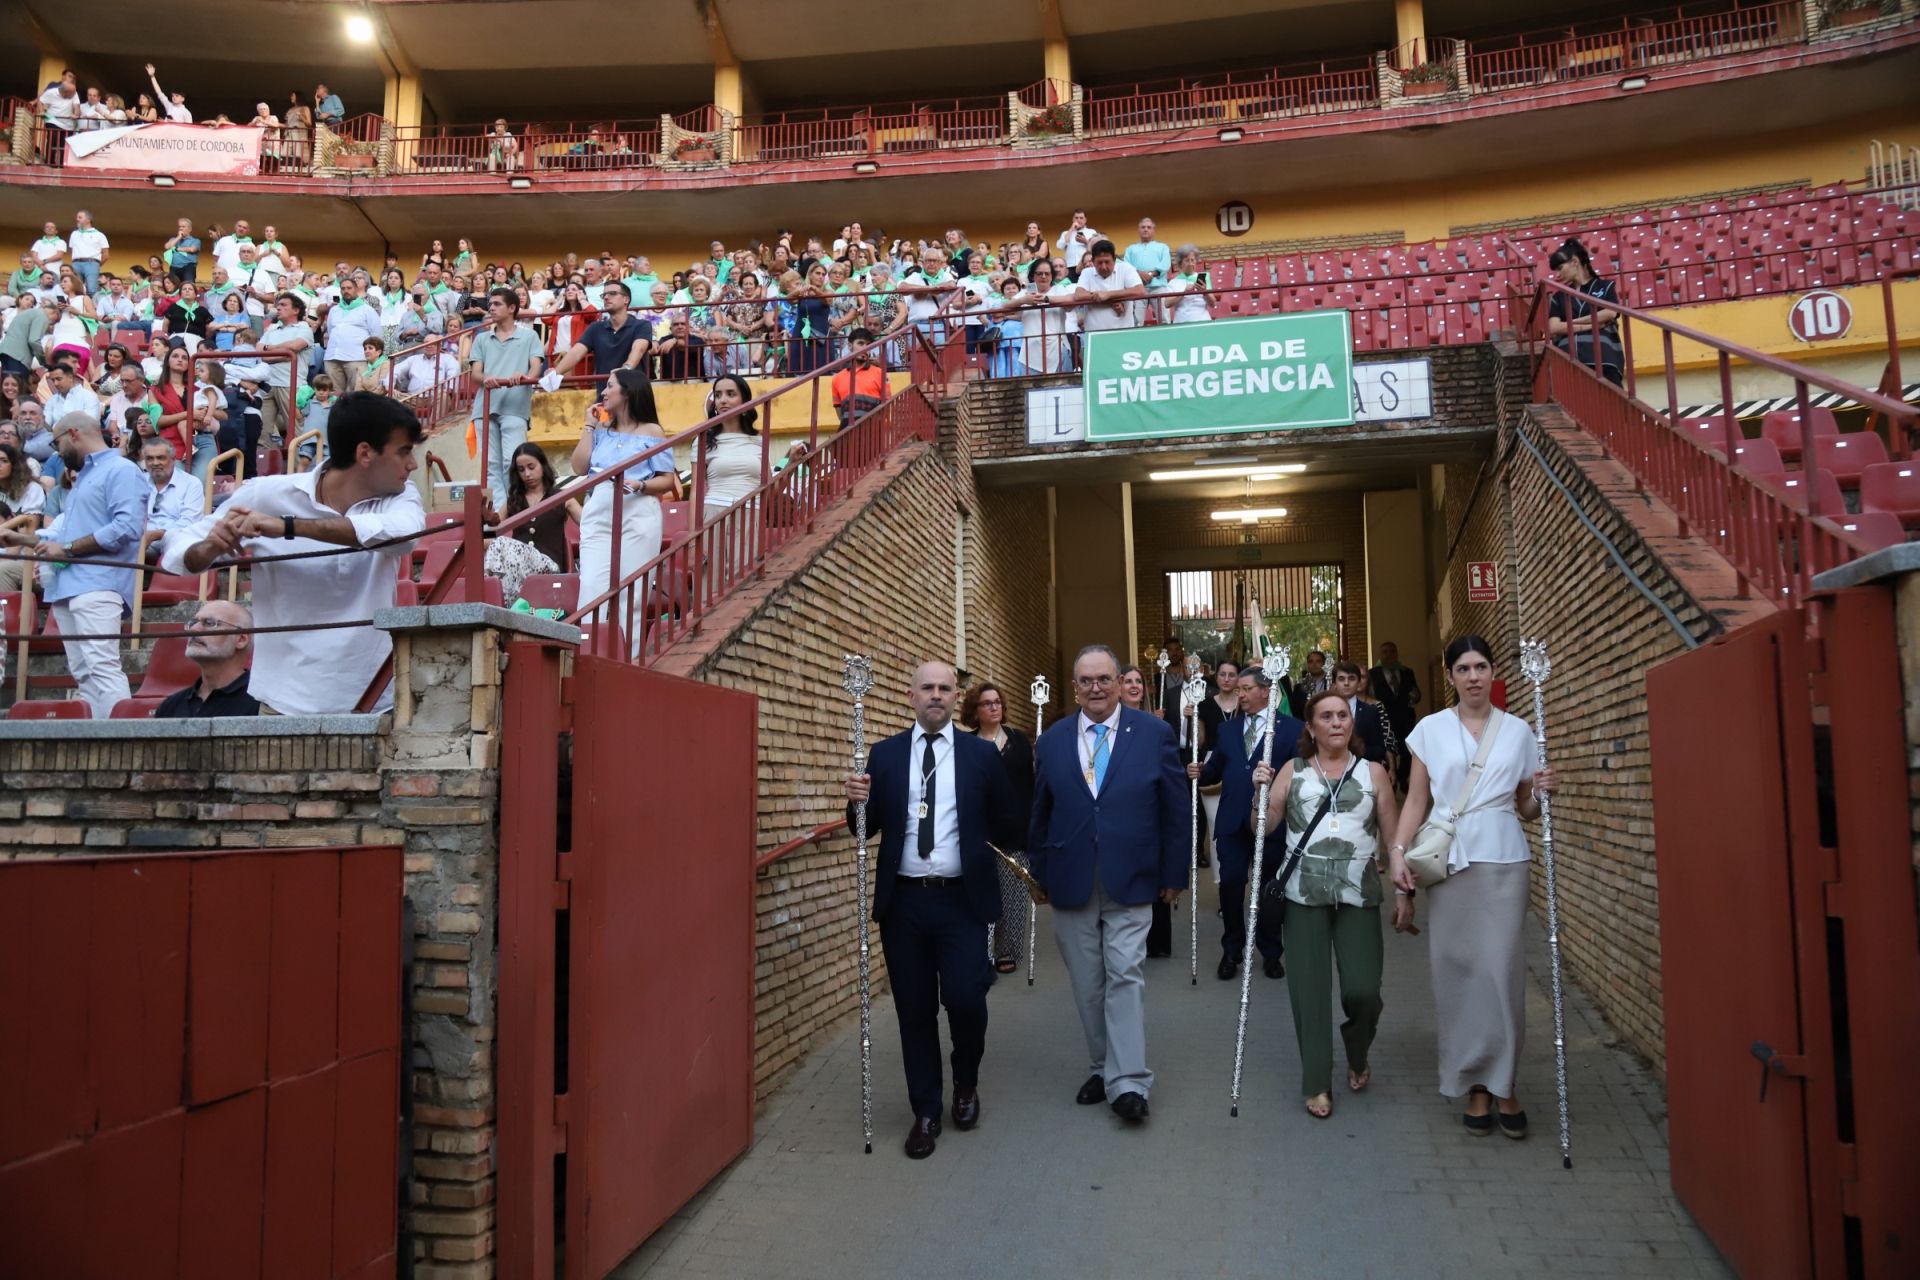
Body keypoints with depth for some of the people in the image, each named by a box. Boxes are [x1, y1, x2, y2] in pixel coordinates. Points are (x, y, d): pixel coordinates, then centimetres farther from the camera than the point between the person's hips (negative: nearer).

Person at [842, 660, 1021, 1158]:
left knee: (965, 1000, -5)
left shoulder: (981, 754, 2)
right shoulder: (885, 754, 5)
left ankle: (966, 1084, 26)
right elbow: (867, 827, 4)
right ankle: (925, 1112, 23)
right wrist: (857, 802, -14)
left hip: (962, 899, -1)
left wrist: (973, 845, 2)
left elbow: (1007, 822, 10)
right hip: (903, 900, 1)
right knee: (915, 1009, 7)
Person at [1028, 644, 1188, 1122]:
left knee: (1125, 977, -8)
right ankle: (1104, 1068, 23)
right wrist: (1039, 874, 9)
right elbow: (1040, 814, 9)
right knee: (1087, 986, 10)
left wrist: (1174, 873, 2)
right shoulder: (1051, 741, 4)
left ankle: (1128, 1082, -3)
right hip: (1071, 883, 3)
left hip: (1129, 882, -2)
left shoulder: (1154, 733, -2)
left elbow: (1175, 808, 1)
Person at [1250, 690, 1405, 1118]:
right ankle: (1316, 1083, 17)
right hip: (1304, 893, 0)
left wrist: (1404, 894, 4)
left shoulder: (1373, 772, 7)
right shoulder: (1292, 771, 7)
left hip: (1358, 894, 0)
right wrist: (1261, 790, -12)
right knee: (1309, 988, 2)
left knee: (1363, 989, -5)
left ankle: (1357, 1055, 27)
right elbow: (1265, 827, 3)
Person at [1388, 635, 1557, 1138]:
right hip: (1448, 860, 0)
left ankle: (1504, 1083, 10)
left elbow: (1526, 809, 15)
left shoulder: (1518, 731, 10)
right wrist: (1398, 851, -6)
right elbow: (1416, 799, 5)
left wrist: (1540, 794, -5)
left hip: (1504, 860, 0)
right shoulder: (1431, 729, 7)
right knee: (1456, 969, 0)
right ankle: (1474, 1083, 12)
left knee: (1501, 968, -4)